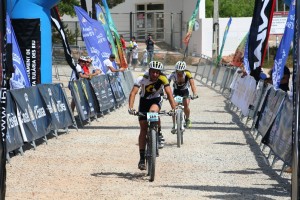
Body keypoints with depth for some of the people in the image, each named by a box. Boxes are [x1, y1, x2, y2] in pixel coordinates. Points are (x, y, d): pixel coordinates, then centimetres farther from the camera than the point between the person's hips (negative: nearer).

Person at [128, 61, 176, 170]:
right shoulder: (142, 79, -26)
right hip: (144, 101, 0)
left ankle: (159, 134, -13)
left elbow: (169, 93, -28)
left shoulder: (163, 79, -23)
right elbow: (133, 93, -34)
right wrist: (130, 107, -48)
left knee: (153, 111, -37)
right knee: (143, 130, -5)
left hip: (156, 100, 0)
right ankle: (142, 159, 0)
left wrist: (174, 109, -41)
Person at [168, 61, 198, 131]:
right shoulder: (173, 75, -27)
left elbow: (192, 83, -40)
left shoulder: (187, 74, -29)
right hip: (176, 91, 1)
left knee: (186, 106, -19)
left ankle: (187, 119, 11)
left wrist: (194, 93, -55)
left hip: (185, 91, -1)